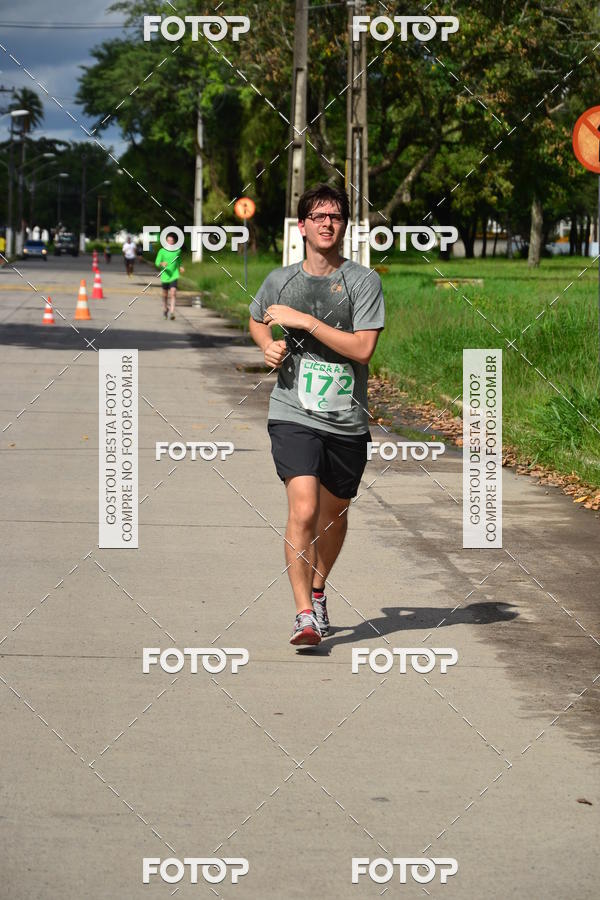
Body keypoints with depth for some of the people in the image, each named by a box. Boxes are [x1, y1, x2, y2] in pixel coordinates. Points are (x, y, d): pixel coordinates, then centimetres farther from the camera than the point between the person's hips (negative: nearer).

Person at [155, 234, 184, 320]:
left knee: (173, 293, -17)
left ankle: (172, 312, -22)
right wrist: (162, 264, -26)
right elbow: (157, 263, -6)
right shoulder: (162, 251, -4)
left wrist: (180, 267, 10)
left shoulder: (178, 251, 3)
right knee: (165, 295, 14)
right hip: (165, 276, 0)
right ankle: (165, 308, 40)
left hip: (174, 276, 0)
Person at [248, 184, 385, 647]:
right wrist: (269, 346, 3)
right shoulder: (280, 281, 3)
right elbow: (257, 320, 25)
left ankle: (319, 589, 42)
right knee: (303, 510, -18)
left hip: (348, 421, 1)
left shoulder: (364, 281, -4)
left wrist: (305, 321, -16)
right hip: (294, 415, -1)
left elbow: (362, 348, -13)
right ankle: (305, 614, -14)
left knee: (335, 514, 16)